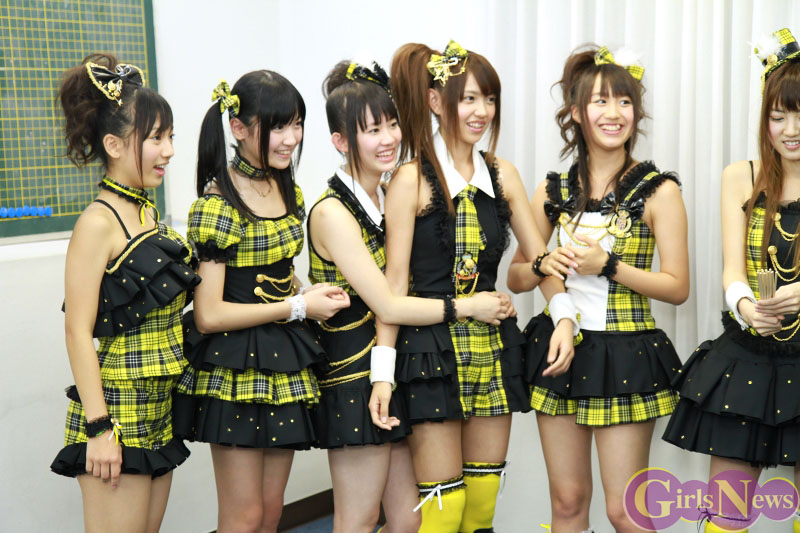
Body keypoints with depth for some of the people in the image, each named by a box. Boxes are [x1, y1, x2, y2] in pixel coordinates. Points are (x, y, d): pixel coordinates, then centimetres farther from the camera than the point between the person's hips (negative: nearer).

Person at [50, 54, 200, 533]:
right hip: (118, 404, -8)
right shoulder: (99, 223, -14)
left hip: (161, 404, 8)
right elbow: (79, 332, -16)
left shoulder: (148, 212, 10)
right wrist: (99, 429, -19)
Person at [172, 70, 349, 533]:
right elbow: (208, 315, -19)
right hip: (236, 373, -7)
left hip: (284, 367, 7)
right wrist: (298, 307, -16)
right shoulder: (218, 204, -16)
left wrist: (307, 293, 1)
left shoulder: (289, 192, 8)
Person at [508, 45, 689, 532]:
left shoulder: (658, 191, -5)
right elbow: (515, 278, 11)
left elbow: (678, 287, -7)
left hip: (626, 354, -3)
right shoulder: (553, 191, 5)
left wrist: (607, 264, -17)